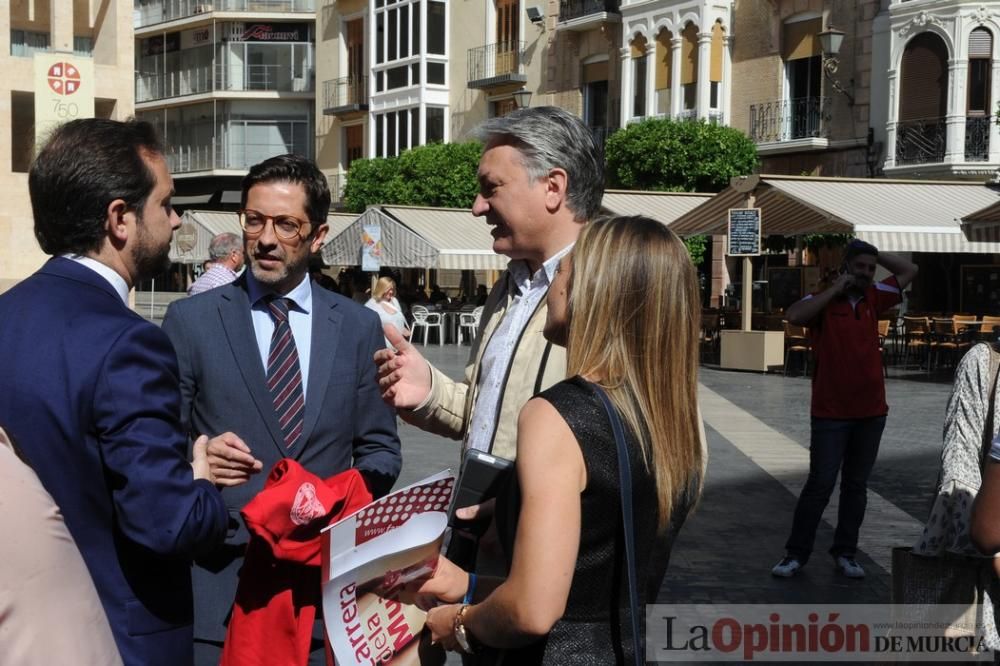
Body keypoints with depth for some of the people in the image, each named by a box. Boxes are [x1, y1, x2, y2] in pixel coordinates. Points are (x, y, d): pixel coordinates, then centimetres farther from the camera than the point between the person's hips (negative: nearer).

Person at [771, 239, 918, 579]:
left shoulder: (873, 298, 10)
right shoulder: (822, 300, -5)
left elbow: (910, 271, 21)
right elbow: (794, 315, -26)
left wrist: (876, 254, 8)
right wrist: (836, 288, -17)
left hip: (871, 412, 5)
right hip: (831, 413, -5)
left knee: (856, 486, 9)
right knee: (820, 484, -4)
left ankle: (845, 553, 17)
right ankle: (796, 553, 5)